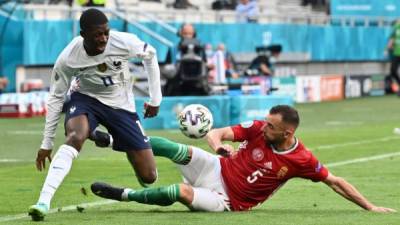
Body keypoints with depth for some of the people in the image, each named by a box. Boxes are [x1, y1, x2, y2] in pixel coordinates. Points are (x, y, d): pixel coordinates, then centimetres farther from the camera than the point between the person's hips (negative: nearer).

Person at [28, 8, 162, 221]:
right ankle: (43, 202, -42)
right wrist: (47, 144, -7)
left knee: (148, 176, -2)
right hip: (86, 99, -2)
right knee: (75, 137, -38)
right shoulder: (67, 59, -25)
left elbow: (150, 55, -3)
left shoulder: (124, 42, -26)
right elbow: (56, 97, -10)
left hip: (121, 105, 2)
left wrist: (155, 99, 0)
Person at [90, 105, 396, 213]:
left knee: (179, 192, -32)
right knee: (177, 150, -24)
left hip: (227, 201, -3)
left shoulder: (302, 160, -14)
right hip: (216, 170, 3)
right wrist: (218, 144, -32)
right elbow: (217, 133, -7)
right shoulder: (258, 129, -10)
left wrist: (370, 207, -6)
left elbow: (335, 181, -5)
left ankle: (123, 194, -20)